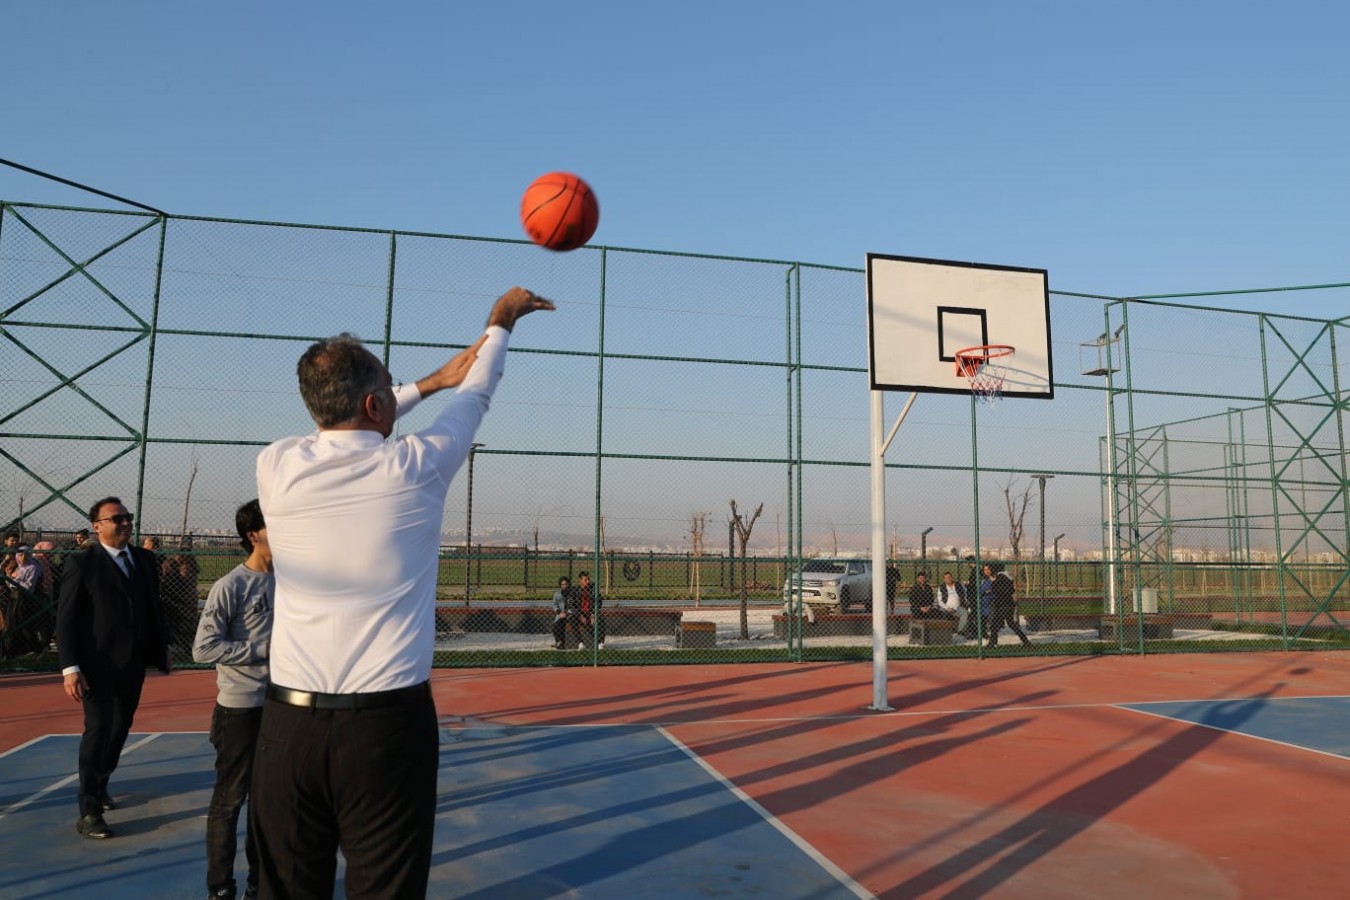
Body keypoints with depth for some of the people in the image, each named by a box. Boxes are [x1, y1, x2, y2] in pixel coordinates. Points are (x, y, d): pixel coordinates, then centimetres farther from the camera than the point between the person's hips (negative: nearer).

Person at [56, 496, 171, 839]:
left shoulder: (143, 559, 8)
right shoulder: (81, 563, -7)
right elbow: (66, 618, -11)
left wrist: (161, 649, 11)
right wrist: (70, 667, -18)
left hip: (133, 661, 6)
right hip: (98, 663, -5)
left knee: (121, 728, 15)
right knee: (98, 730, -6)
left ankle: (99, 786, 35)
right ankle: (89, 813, 1)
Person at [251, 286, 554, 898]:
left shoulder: (277, 468, -1)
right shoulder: (415, 467, -7)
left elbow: (340, 428, 23)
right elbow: (475, 397, 13)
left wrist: (430, 383, 32)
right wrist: (501, 323, 31)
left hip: (289, 723, 3)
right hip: (389, 723, -3)